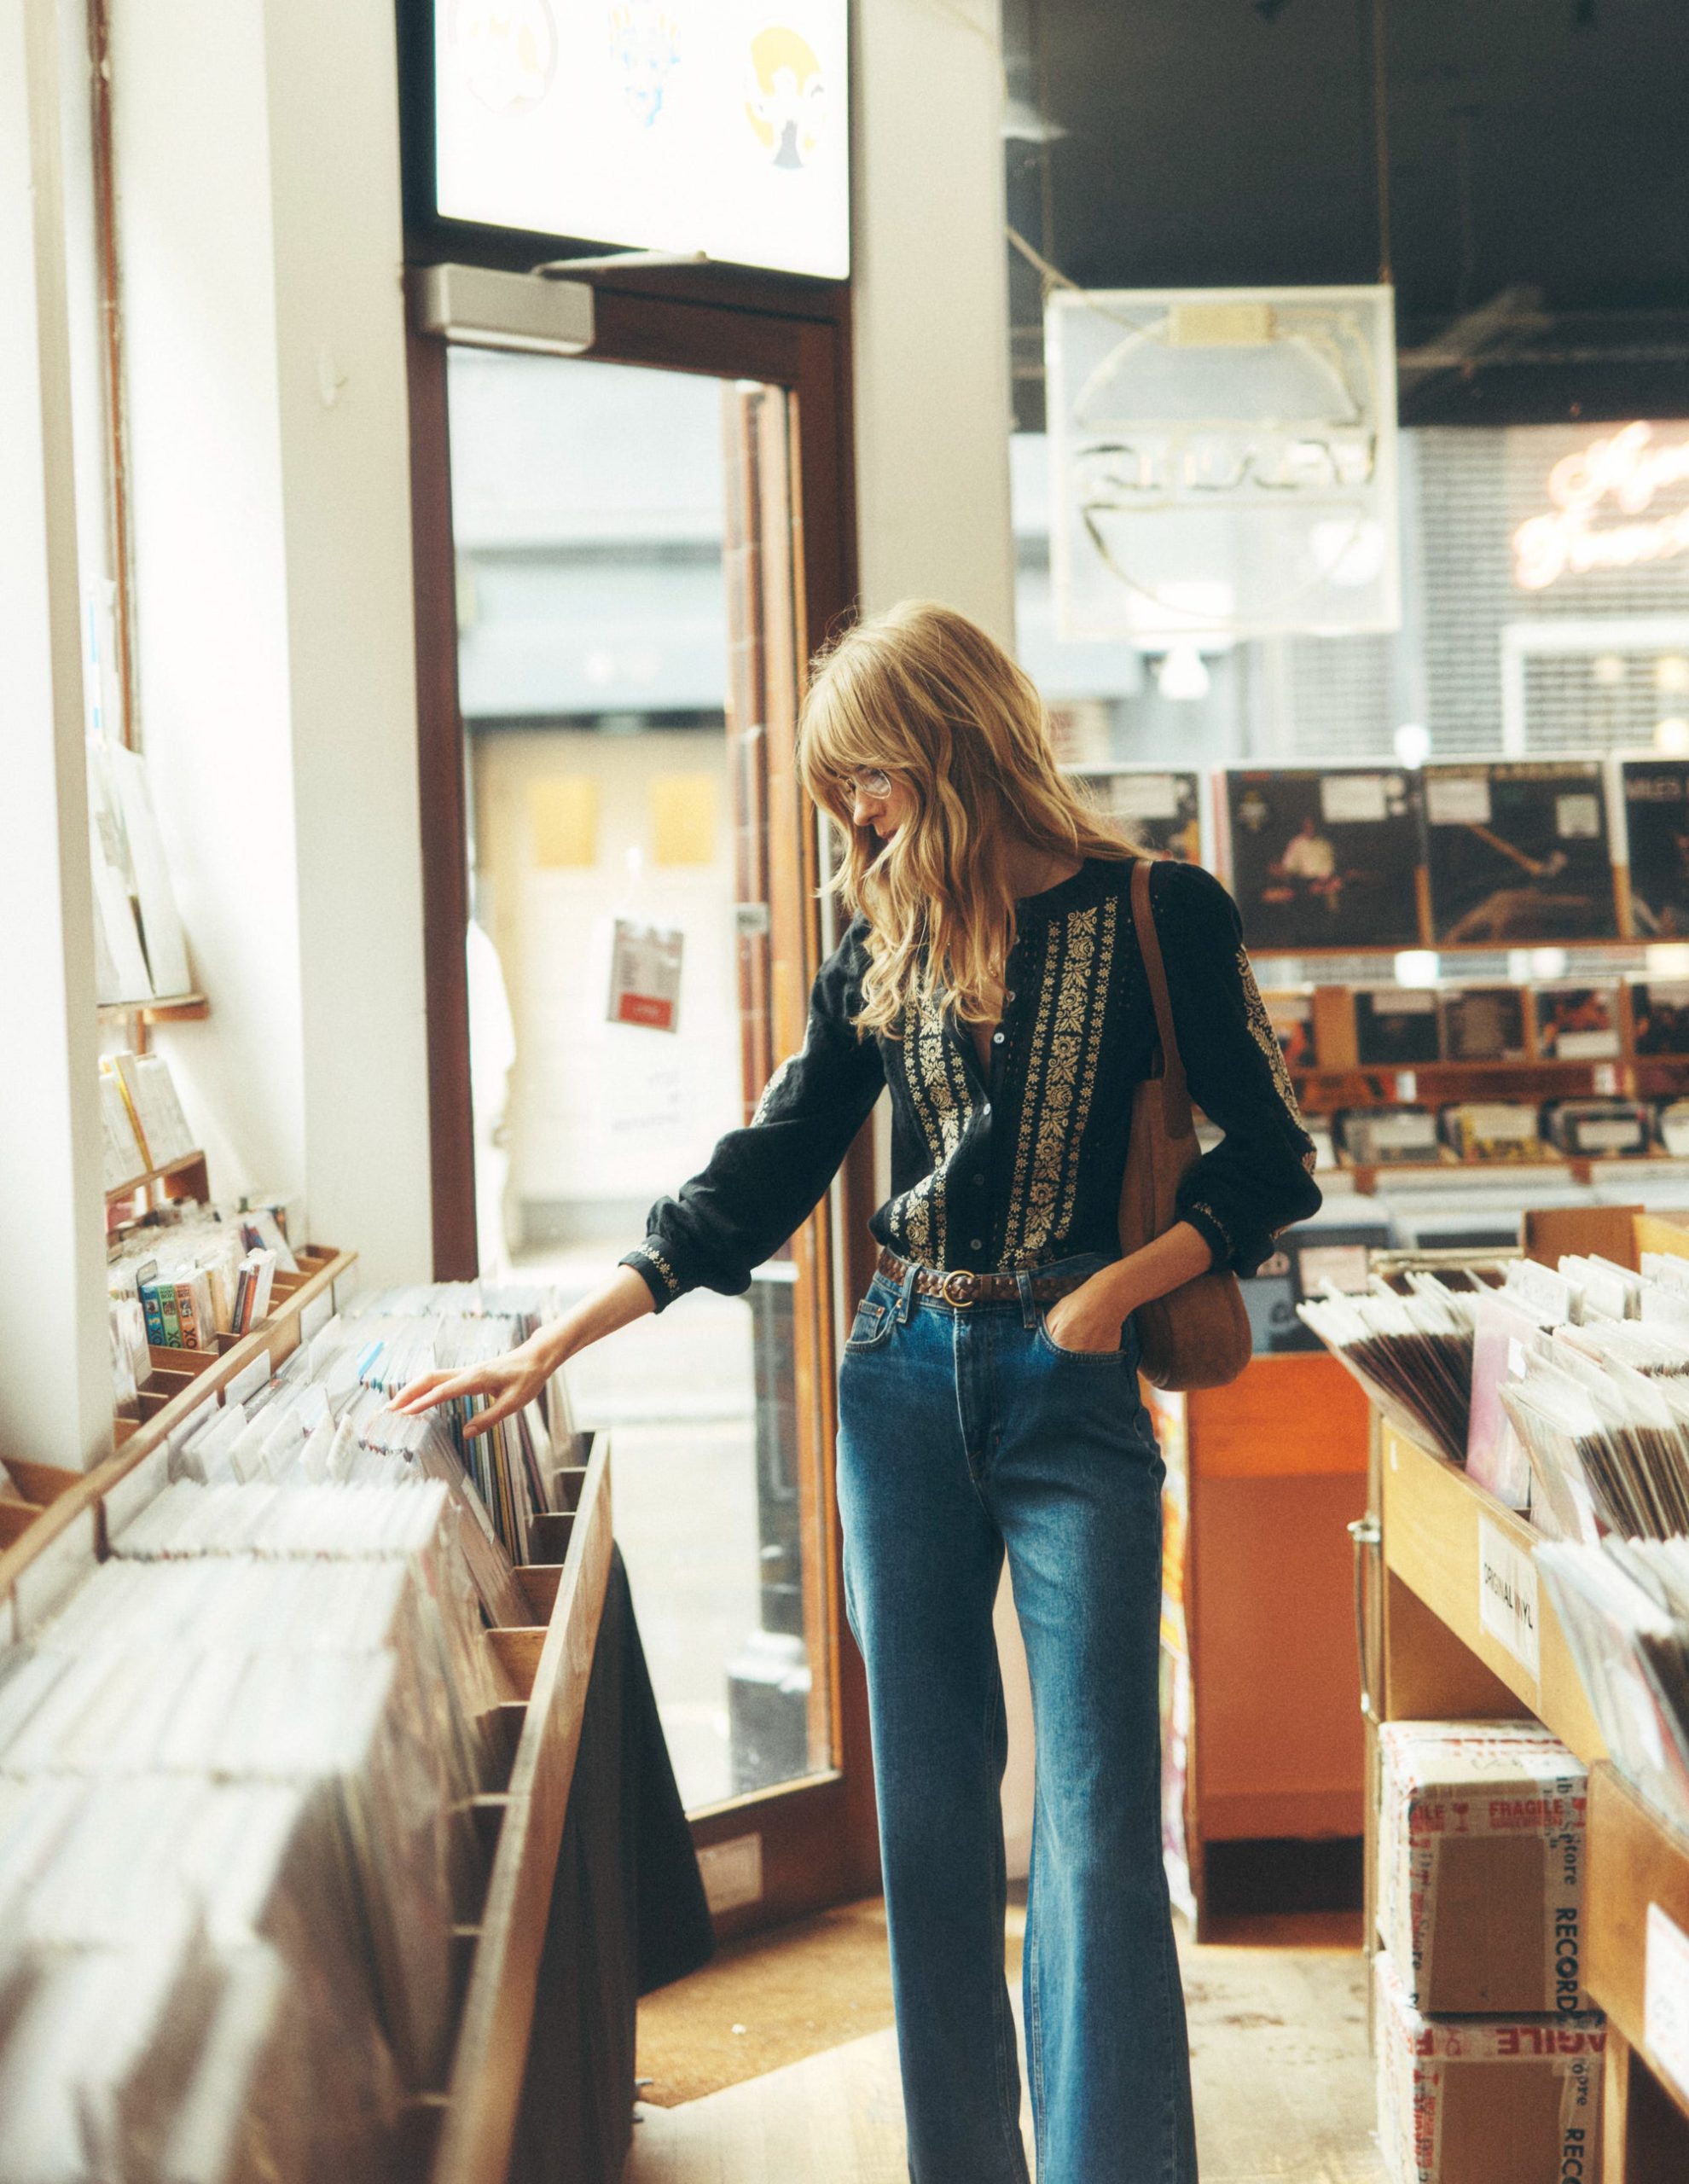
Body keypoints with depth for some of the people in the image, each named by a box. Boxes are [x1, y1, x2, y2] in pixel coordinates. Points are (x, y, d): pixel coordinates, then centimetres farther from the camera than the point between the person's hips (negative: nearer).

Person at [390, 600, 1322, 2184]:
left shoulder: (1158, 915, -4)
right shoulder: (885, 942, 8)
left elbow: (1271, 1167, 0)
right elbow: (761, 1175, 10)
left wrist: (1117, 1286, -15)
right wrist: (552, 1345, 4)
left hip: (1072, 1389, -4)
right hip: (904, 1383, 4)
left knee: (1098, 1817, -6)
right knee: (927, 1802, 7)